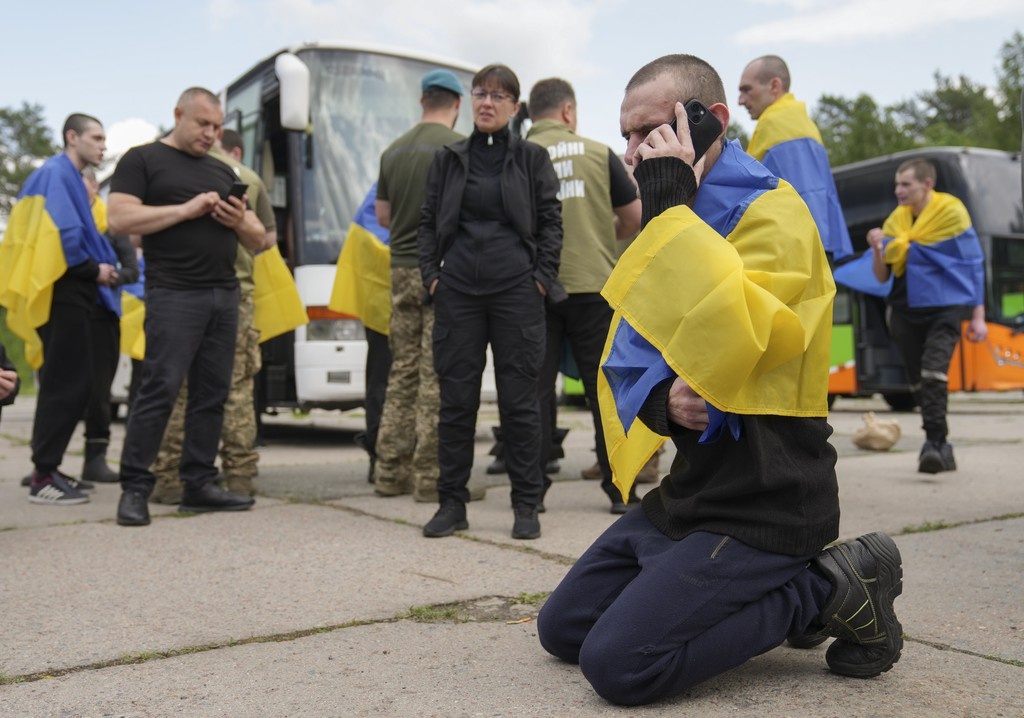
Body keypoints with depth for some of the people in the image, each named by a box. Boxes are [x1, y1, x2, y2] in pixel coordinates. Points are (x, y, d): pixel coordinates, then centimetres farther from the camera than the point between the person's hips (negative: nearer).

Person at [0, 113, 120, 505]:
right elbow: (61, 235, -20)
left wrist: (100, 267, 6)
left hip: (72, 295, 10)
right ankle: (43, 477, -6)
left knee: (65, 383, 12)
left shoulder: (68, 177, 21)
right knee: (67, 384, -9)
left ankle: (47, 468, 18)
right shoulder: (56, 174, -9)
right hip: (62, 294, -10)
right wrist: (94, 270, -10)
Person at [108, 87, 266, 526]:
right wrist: (186, 209, -12)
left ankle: (198, 484, 10)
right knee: (159, 389, -10)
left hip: (224, 296, 6)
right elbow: (119, 219, -8)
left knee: (212, 393, 4)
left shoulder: (222, 172, 23)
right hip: (173, 295, -6)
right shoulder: (143, 160, 6)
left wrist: (241, 222, 1)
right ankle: (134, 487, -3)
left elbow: (257, 240, 24)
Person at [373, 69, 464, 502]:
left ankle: (391, 472, 13)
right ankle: (430, 477, -1)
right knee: (438, 376, -4)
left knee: (403, 372, 11)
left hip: (403, 270, 6)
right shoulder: (461, 148, -8)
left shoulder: (393, 151, 11)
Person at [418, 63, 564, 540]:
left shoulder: (532, 159, 8)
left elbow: (551, 222, 5)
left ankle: (526, 505, 10)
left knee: (519, 399, 1)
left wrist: (542, 277, -4)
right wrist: (431, 275, 2)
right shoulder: (448, 160, 13)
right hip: (458, 291, 2)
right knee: (456, 398, 3)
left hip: (517, 291, -2)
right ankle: (451, 503, 13)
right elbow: (428, 223, 14)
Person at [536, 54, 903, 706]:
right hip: (690, 493, 9)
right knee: (563, 629, 11)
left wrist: (670, 201, -25)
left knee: (618, 664, -18)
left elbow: (723, 340, -34)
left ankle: (830, 589, -2)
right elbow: (625, 358, 12)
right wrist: (660, 400, -12)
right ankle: (782, 590, 14)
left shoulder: (771, 211, -14)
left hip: (764, 507, -9)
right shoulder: (682, 223, 14)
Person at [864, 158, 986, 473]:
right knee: (918, 382, 7)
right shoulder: (896, 219, 10)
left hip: (944, 307, -5)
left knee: (933, 372, -22)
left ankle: (934, 442, -22)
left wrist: (978, 316, -4)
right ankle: (940, 448, 18)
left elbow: (974, 264, 0)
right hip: (905, 310, 5)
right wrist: (877, 248, -10)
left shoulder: (951, 212, -3)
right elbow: (882, 276, 9)